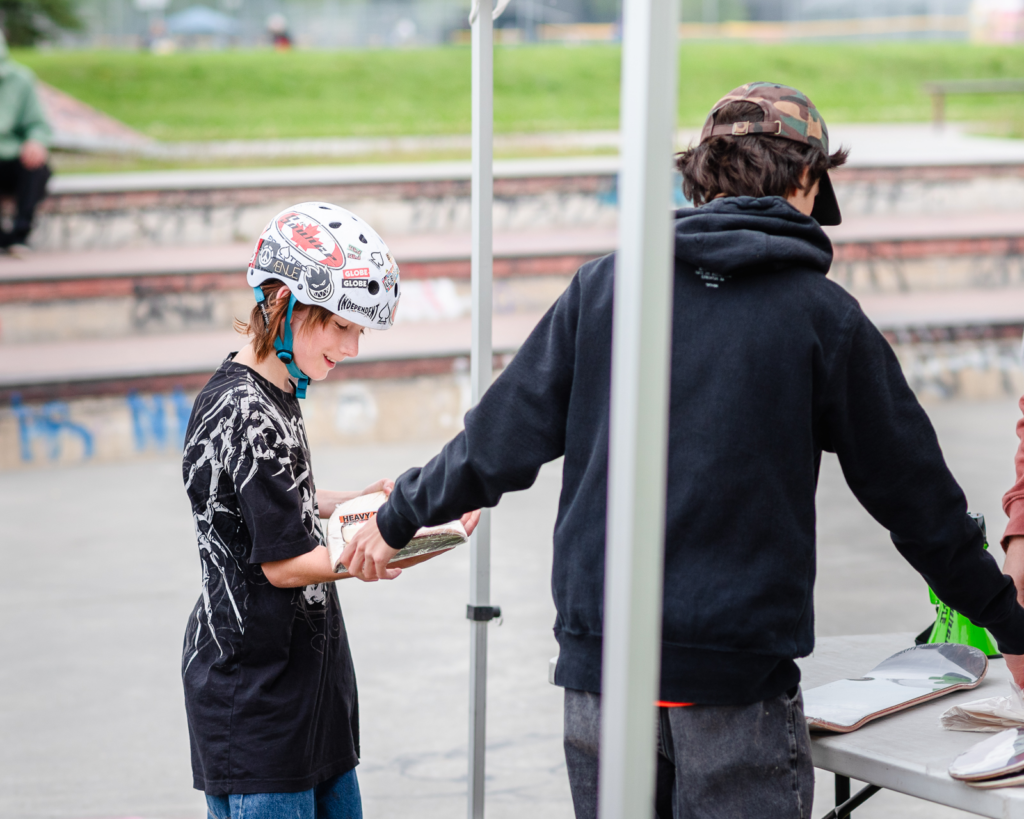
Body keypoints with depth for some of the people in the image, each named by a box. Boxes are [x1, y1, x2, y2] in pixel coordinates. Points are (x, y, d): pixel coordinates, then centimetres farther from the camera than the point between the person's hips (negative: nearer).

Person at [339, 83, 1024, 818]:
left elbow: (500, 441, 5)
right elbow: (918, 497, 4)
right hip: (740, 676, -3)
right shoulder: (823, 316, -2)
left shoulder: (605, 286, 3)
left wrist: (398, 518, 22)